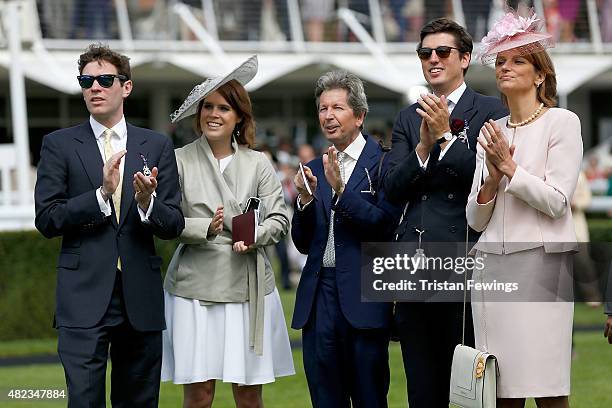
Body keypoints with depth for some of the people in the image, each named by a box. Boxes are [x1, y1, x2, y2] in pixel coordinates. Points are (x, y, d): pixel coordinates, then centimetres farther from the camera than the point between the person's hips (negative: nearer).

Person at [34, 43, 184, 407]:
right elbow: (47, 220, -5)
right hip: (84, 297, -3)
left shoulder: (157, 146, 8)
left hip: (141, 298, 3)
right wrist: (101, 194, -17)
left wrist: (147, 202, -17)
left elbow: (173, 225, 5)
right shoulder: (59, 145, 3)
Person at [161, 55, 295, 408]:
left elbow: (279, 219, 5)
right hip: (195, 284, -2)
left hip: (249, 286, 2)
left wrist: (254, 236, -15)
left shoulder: (258, 163, 8)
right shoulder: (180, 161, 2)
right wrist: (206, 228, -18)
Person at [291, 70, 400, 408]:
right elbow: (303, 243, 14)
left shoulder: (382, 164, -3)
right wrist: (305, 199, -3)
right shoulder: (314, 170, 15)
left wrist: (341, 190, -19)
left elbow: (386, 227, -13)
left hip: (363, 299, -5)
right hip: (319, 298, 6)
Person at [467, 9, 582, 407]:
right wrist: (492, 178, -3)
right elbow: (476, 220, 14)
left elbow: (557, 202, -7)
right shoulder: (491, 132, 17)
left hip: (541, 261, -5)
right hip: (492, 264, 5)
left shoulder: (562, 122, 1)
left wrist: (510, 166, -7)